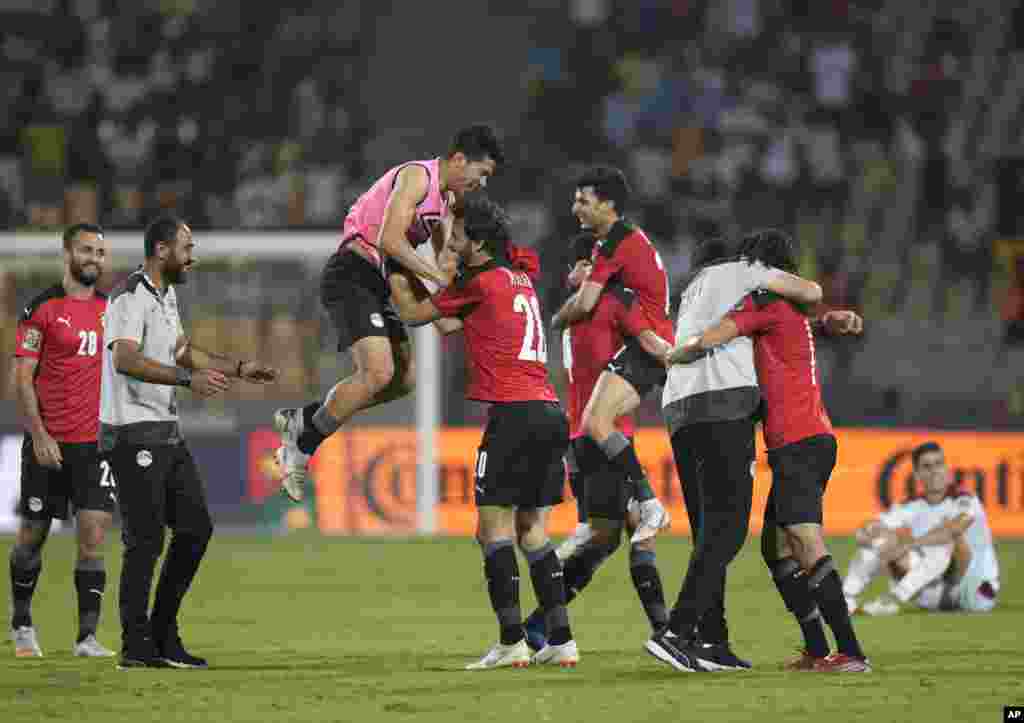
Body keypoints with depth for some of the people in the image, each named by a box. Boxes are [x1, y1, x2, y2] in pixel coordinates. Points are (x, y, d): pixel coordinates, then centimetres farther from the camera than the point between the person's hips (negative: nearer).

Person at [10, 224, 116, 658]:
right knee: (32, 537, 7)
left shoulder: (111, 310, 10)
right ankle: (22, 623, 27)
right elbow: (22, 378, -6)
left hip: (97, 443, 3)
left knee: (93, 536, -7)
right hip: (48, 443, -3)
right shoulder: (42, 308, -4)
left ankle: (87, 636, -7)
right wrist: (40, 435, -14)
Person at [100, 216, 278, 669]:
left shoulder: (166, 294, 17)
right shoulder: (132, 297, -16)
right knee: (145, 541, -7)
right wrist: (188, 379, -38)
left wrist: (238, 368, 23)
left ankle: (163, 635, 15)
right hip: (134, 435, -10)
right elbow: (125, 358, -30)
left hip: (167, 433, 10)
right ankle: (136, 646, 0)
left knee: (195, 528, 8)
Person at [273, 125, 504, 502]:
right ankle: (300, 448, -10)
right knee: (378, 373, -21)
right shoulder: (418, 176, -15)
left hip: (375, 285, 10)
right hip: (351, 276, -10)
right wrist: (440, 278, -25)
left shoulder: (446, 196, 16)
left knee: (403, 379, 11)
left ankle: (301, 420, 18)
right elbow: (389, 239, -25)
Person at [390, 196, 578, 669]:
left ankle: (512, 643, -11)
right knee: (533, 531, 12)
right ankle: (561, 640, 6)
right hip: (550, 412, 8)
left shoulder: (479, 281, -4)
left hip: (513, 413, -8)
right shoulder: (521, 275, 18)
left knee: (494, 529, -4)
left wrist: (393, 274, 20)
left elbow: (412, 314, 6)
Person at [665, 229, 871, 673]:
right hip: (812, 439, 10)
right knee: (775, 546, 12)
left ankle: (851, 653, -25)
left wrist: (669, 356, 3)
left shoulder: (765, 303, -6)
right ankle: (817, 651, 9)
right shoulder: (796, 309, 20)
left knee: (807, 545, -18)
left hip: (797, 441, -10)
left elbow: (707, 341, -15)